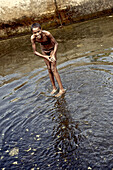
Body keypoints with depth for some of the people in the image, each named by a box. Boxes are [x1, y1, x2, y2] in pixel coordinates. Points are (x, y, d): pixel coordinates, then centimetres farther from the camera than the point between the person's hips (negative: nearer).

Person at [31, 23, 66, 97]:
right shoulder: (33, 38, -29)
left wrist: (53, 55, -30)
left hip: (52, 49, -3)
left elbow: (56, 43, -23)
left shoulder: (47, 34, -38)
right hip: (44, 51, 4)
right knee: (49, 69, 9)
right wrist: (45, 57, -20)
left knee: (53, 69, -9)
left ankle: (62, 89, -1)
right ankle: (54, 88, 23)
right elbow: (35, 51, -17)